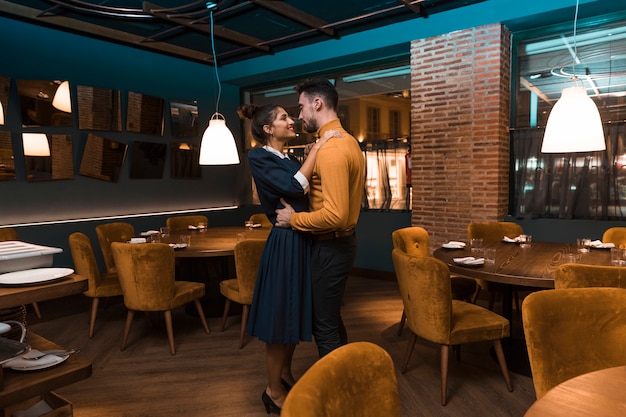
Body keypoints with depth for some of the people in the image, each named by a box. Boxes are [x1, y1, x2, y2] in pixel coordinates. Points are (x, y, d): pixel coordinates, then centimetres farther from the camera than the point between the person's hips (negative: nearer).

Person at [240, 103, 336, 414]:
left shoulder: (292, 161, 15)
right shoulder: (258, 157, -11)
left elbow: (306, 194, 11)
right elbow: (293, 188, -23)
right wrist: (317, 148, -18)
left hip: (303, 242, 9)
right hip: (285, 244, -9)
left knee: (296, 313, 18)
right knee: (281, 317, 3)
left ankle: (286, 374, 38)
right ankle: (274, 391, 21)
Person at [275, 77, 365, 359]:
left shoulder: (331, 149, -22)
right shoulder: (347, 140, 10)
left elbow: (335, 215, -29)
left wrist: (294, 219, -15)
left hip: (330, 248, -10)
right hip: (340, 242, 10)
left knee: (324, 327, 4)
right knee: (331, 319, 22)